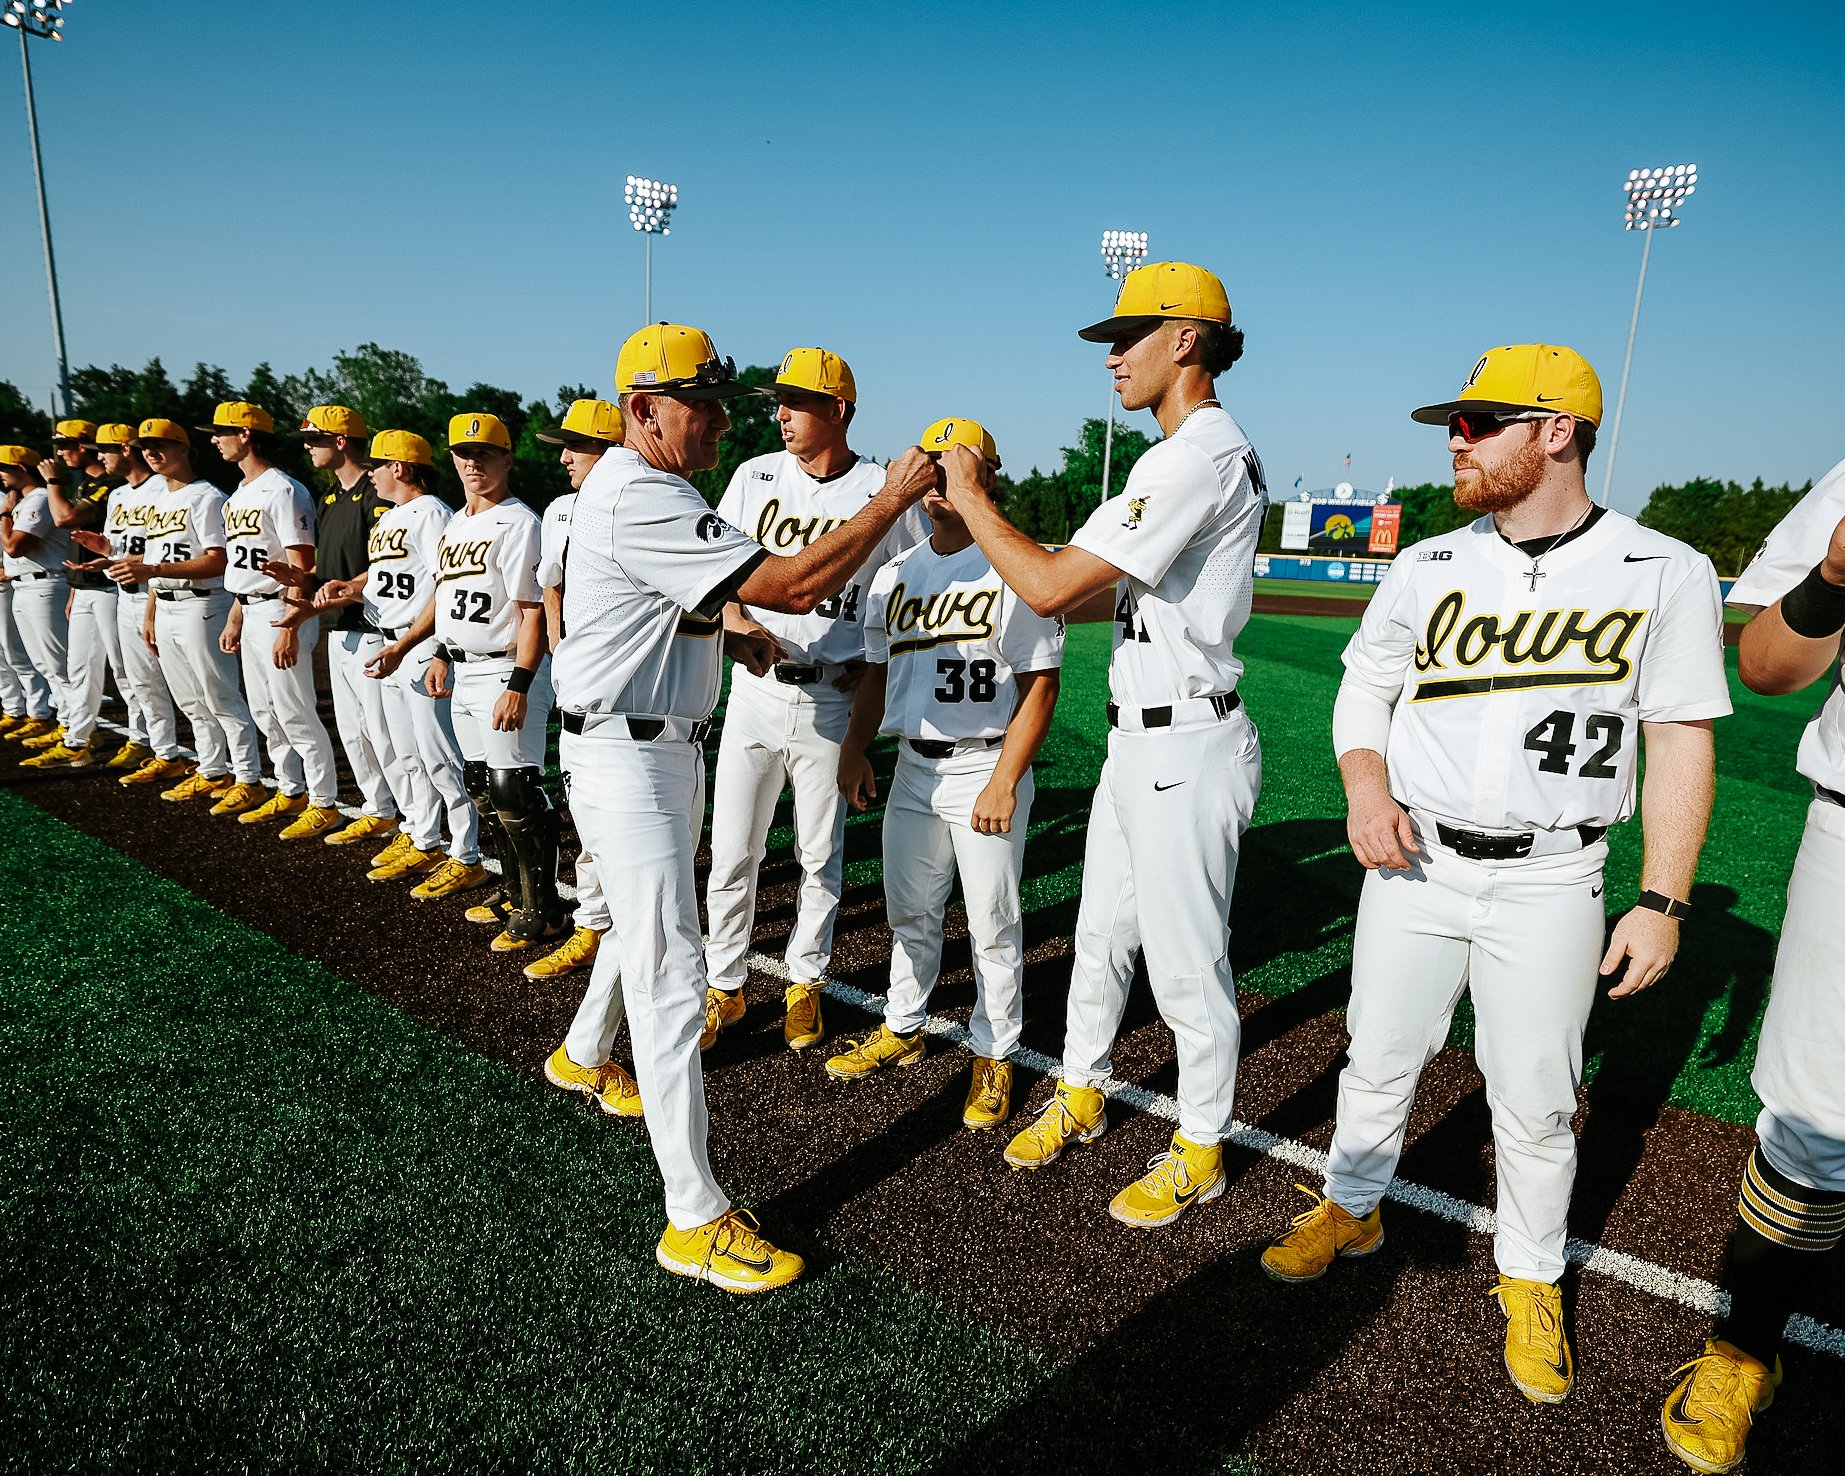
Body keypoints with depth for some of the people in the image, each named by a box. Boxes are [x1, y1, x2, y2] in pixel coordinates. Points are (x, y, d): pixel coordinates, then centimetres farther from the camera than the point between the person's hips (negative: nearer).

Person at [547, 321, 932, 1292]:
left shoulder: (642, 488, 13)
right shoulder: (641, 501, -23)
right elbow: (794, 586, -29)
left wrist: (734, 633, 6)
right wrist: (894, 496, -21)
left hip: (671, 746, 11)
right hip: (623, 756, -11)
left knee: (648, 923, 27)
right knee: (670, 978, -9)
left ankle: (582, 1057, 51)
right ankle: (696, 1219, -2)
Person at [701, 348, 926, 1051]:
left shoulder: (884, 492, -4)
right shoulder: (756, 475, 4)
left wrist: (875, 660, -8)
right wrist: (737, 619, -12)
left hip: (831, 698, -2)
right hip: (754, 690, 2)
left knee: (821, 856, 10)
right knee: (731, 854, 6)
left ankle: (804, 984, 28)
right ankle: (724, 988, 23)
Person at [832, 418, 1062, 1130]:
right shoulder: (893, 574, 10)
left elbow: (1040, 686, -12)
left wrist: (1003, 783, -18)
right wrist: (855, 748, 5)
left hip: (986, 770, -6)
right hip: (912, 767, 6)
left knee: (993, 926, 5)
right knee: (908, 912, 18)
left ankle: (993, 1057, 23)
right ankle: (902, 1030, 37)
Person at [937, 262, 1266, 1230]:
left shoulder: (1202, 456, -19)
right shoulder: (1186, 455, 15)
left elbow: (1054, 586, -24)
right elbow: (1115, 597, 18)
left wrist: (968, 496, -11)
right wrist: (993, 574, 11)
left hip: (1187, 748, -10)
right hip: (1137, 739, 10)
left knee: (1186, 962, 4)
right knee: (1101, 932, 19)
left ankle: (1200, 1150, 24)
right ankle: (1080, 1095, 38)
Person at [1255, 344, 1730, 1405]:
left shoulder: (1665, 574, -5)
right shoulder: (1428, 568, 3)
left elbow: (1682, 741, -3)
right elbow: (1366, 686, 12)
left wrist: (1663, 901, -8)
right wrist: (1364, 785, -8)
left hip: (1548, 885, -2)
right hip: (1412, 863, 3)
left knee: (1535, 1102, 8)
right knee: (1379, 1061, 13)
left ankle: (1532, 1278, 33)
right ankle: (1352, 1210, 37)